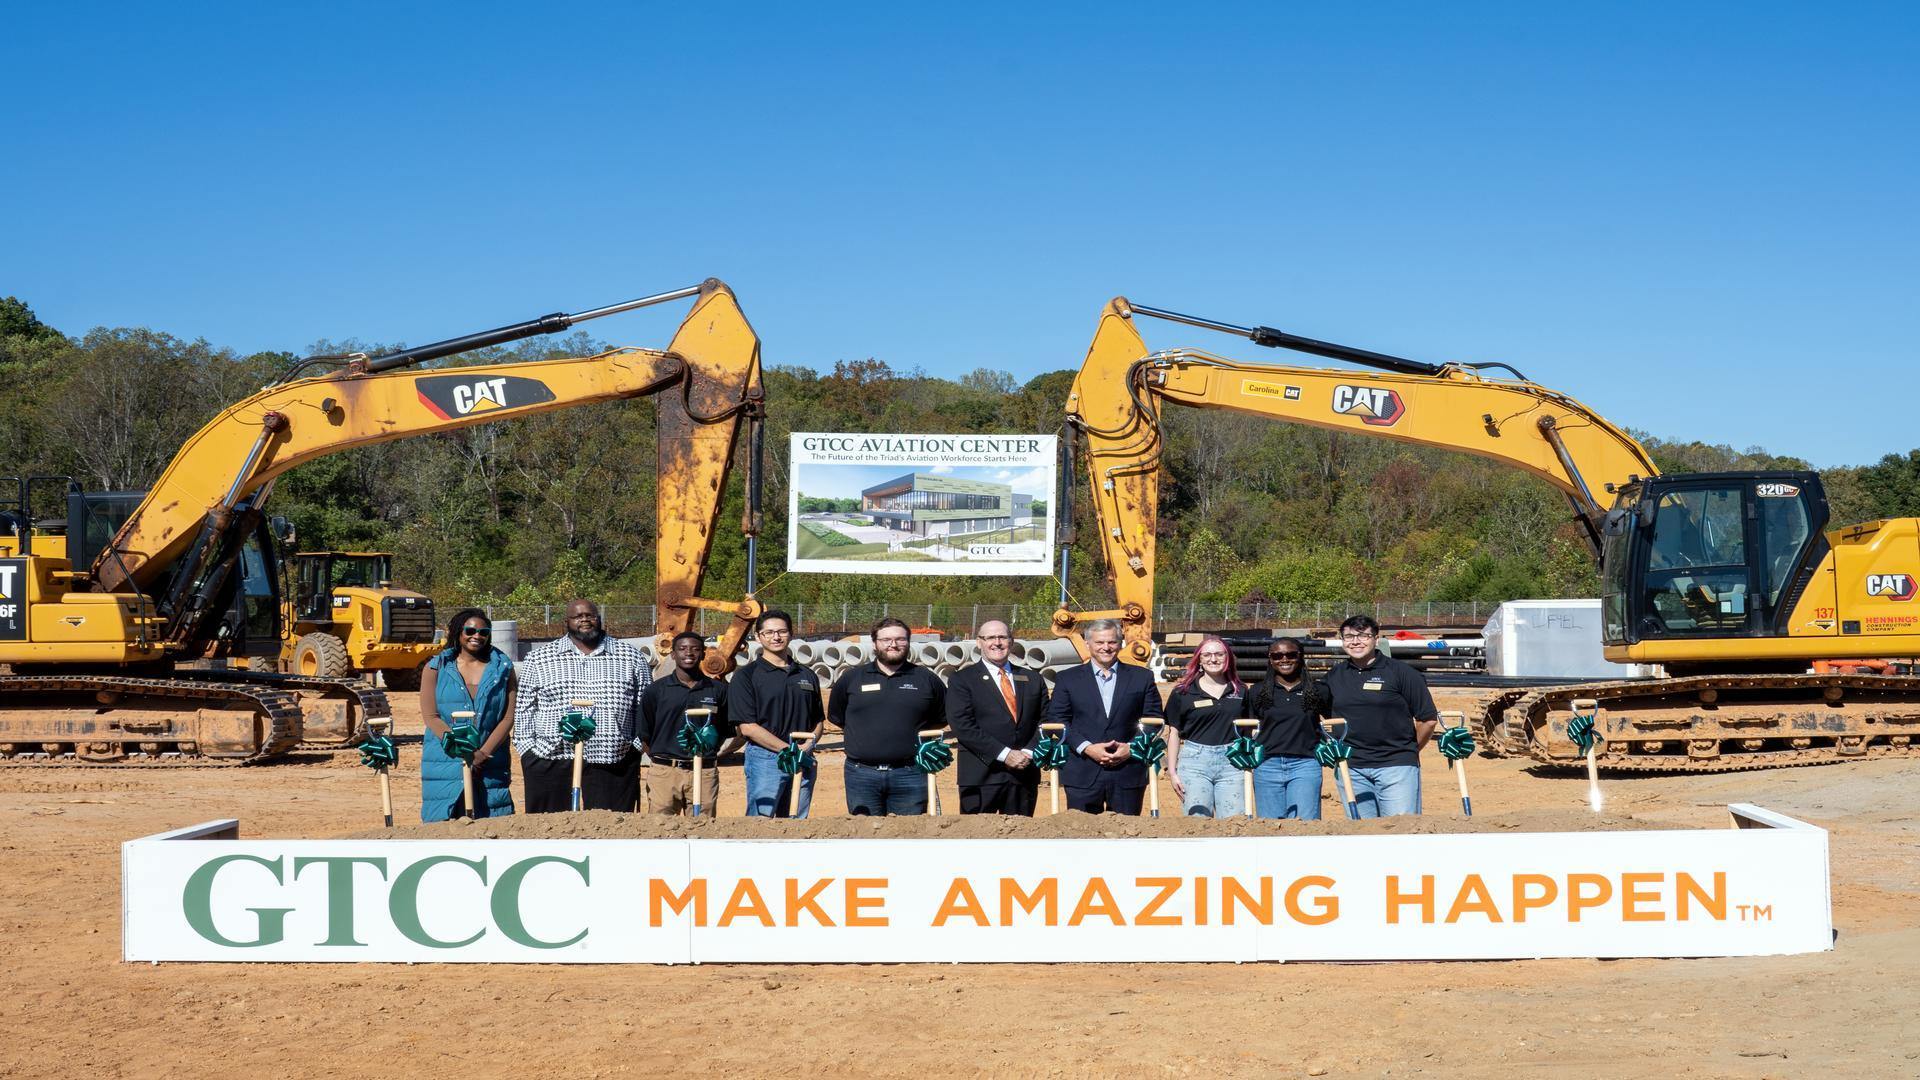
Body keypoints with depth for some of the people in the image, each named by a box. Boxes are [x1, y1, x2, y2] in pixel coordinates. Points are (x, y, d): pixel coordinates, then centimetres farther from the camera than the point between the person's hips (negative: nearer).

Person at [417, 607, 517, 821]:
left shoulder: (502, 668, 9)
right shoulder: (436, 668, 6)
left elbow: (508, 718, 3)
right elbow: (431, 717, -2)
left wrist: (483, 753, -11)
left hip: (490, 764, 1)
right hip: (445, 761, -1)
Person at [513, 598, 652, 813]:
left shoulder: (629, 657, 10)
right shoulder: (538, 660, 10)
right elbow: (525, 711, 11)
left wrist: (637, 747, 5)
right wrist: (528, 752, 4)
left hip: (612, 762, 0)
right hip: (551, 761, 0)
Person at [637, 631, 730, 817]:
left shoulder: (717, 690, 9)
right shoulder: (656, 690, 6)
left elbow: (726, 731, 15)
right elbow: (642, 734, 9)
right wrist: (659, 759, 3)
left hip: (704, 773, 1)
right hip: (664, 773, -1)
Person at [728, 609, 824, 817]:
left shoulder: (807, 676, 15)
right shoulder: (746, 675, -2)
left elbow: (818, 721, 19)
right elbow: (747, 727, -9)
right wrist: (788, 749, -14)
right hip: (764, 759, -5)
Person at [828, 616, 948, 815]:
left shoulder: (927, 679, 6)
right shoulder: (851, 679, 7)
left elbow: (943, 718, 18)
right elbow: (836, 717, 18)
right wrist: (862, 734, 11)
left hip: (910, 775, 0)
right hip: (862, 774, 0)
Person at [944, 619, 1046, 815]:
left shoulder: (1032, 679, 16)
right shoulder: (962, 680, 2)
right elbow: (963, 726, -8)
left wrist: (1028, 753, -6)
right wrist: (1004, 754, -14)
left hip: (1024, 774, 4)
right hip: (981, 776, -4)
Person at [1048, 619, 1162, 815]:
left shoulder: (1141, 677, 10)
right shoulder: (1068, 679, 8)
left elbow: (1154, 720, 8)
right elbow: (1056, 719, 2)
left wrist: (1132, 749, -7)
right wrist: (1086, 748, -10)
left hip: (1128, 775, 1)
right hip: (1082, 775, 0)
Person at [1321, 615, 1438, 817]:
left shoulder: (1401, 672, -3)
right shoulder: (1334, 676, 11)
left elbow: (1428, 719, 1)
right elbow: (1328, 716, 25)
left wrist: (1409, 750, 8)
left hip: (1396, 765, -4)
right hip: (1350, 768, 4)